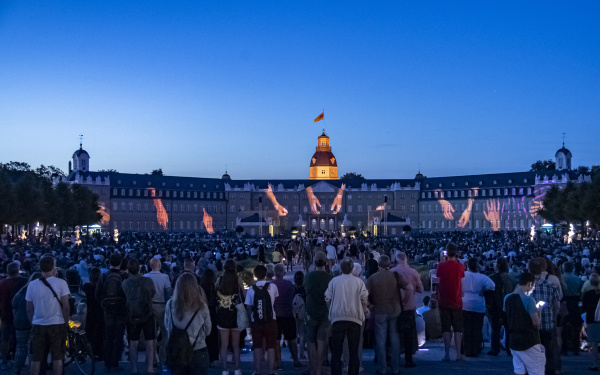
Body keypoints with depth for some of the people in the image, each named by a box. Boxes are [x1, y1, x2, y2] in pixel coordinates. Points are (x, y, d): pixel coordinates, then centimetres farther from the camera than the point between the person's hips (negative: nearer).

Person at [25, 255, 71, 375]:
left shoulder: (32, 285, 1)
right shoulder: (61, 283, -7)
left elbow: (29, 309, 5)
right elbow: (66, 307, -8)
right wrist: (65, 323, 4)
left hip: (37, 325, 2)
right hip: (57, 324, -2)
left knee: (36, 359, 7)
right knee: (57, 358, 5)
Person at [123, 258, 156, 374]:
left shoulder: (125, 283, -10)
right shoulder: (148, 281, -13)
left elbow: (125, 298, 4)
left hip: (132, 316, 1)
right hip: (147, 315, -1)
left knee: (133, 343, 11)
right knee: (149, 342, 8)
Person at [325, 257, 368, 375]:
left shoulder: (334, 281, -1)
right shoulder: (358, 282, -2)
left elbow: (327, 298, 0)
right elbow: (364, 299, -2)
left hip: (338, 318, 0)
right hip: (355, 318, 0)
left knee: (336, 352, 7)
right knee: (354, 351, 7)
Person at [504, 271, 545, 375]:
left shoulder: (507, 298, 4)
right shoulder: (528, 300, -17)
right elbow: (536, 322, -18)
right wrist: (538, 311, 1)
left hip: (513, 340, 7)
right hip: (529, 342, -6)